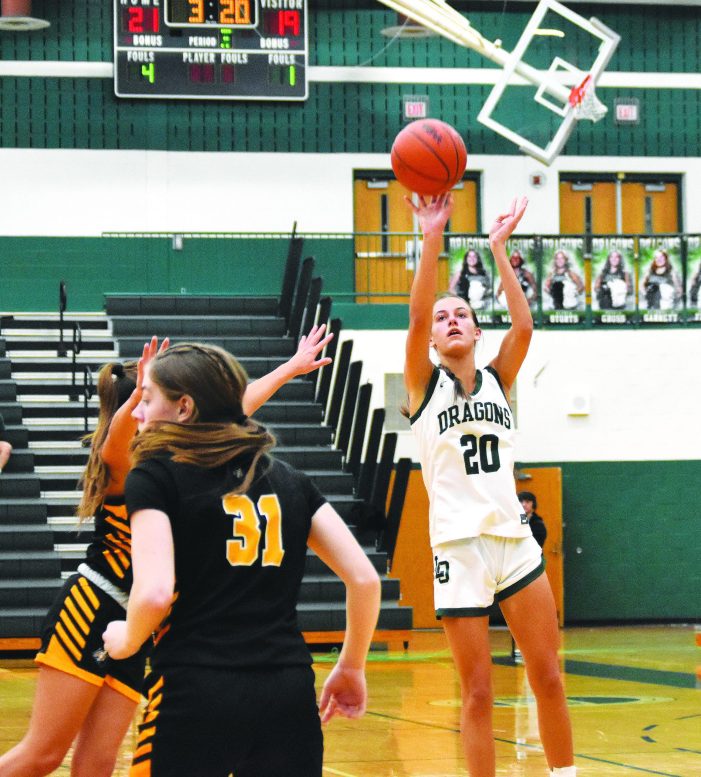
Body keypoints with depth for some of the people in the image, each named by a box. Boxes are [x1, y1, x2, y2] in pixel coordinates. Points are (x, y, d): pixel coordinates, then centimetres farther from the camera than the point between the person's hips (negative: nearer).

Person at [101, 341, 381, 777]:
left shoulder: (155, 477, 0)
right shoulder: (289, 480, 14)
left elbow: (154, 593, -14)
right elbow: (365, 579, 8)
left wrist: (127, 640, 6)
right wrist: (352, 668, 21)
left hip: (194, 695, -4)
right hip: (289, 692, 5)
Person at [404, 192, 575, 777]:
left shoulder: (497, 380, 12)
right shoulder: (424, 385, 4)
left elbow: (522, 326, -6)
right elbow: (416, 317, -13)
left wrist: (499, 249, -8)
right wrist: (433, 240, -22)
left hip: (514, 539, 3)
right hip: (459, 546, -3)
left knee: (548, 678, 2)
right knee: (477, 692, -1)